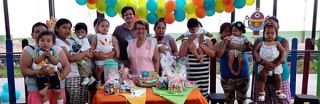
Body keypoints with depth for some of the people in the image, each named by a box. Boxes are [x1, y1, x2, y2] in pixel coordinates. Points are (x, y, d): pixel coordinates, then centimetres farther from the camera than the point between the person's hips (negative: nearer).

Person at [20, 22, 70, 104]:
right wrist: (39, 73, -23)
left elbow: (67, 67, 4)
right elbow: (24, 71, -5)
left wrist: (59, 78, -14)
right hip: (37, 89, -2)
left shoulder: (57, 49, 10)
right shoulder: (28, 50, 3)